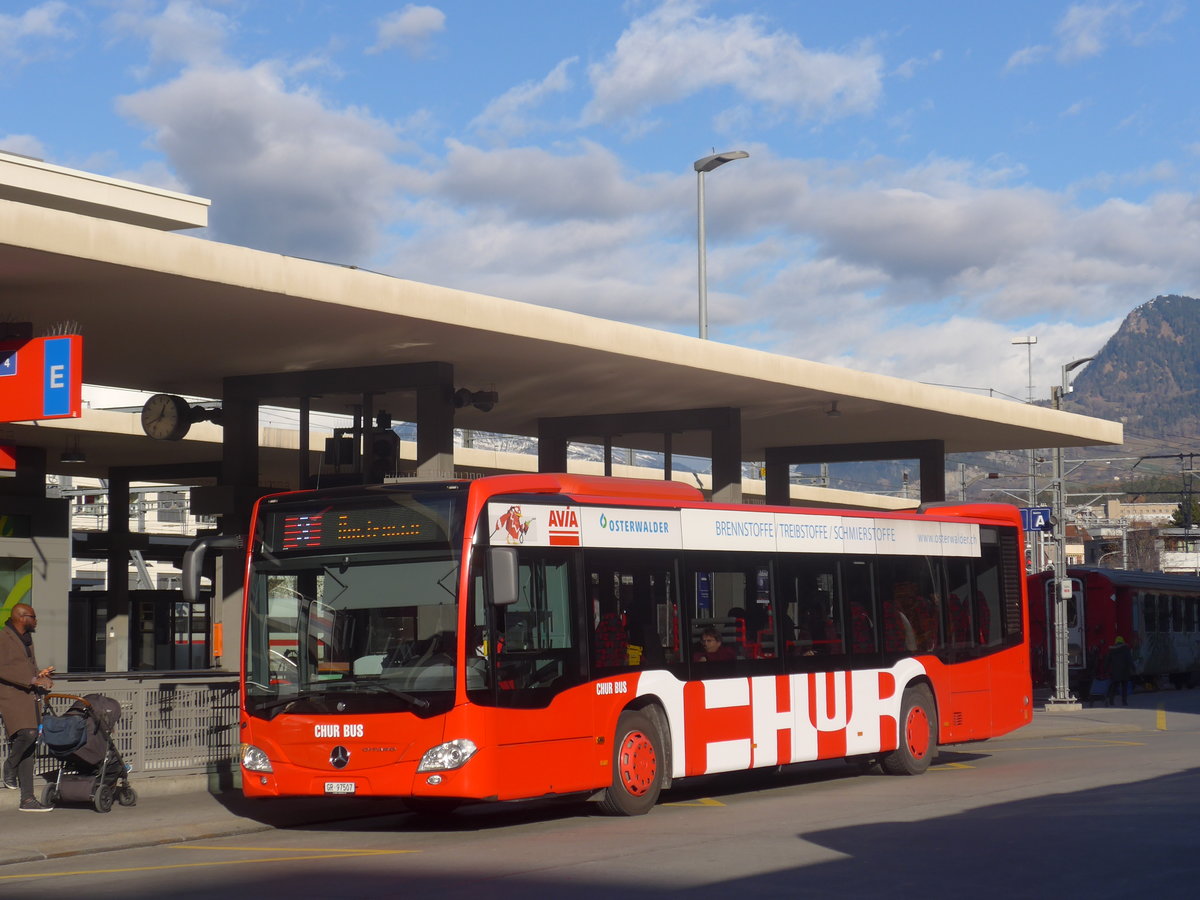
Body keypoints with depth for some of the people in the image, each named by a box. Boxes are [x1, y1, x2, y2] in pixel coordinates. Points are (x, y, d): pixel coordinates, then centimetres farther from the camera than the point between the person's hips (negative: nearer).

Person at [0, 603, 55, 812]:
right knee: (27, 734, -29)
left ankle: (27, 800, 5)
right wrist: (33, 680, -21)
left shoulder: (26, 638, 21)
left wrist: (40, 675, 10)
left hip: (30, 698, 8)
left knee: (28, 748, 5)